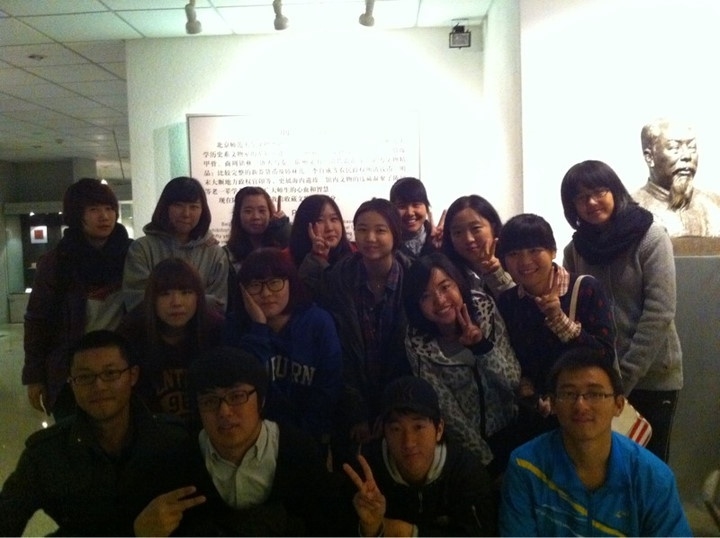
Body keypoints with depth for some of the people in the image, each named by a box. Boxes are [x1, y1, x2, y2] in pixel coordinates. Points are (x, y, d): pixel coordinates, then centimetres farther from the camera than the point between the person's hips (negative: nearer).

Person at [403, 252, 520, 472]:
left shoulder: (484, 307, -14)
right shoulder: (418, 343, -20)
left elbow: (514, 380, -13)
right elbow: (447, 410, -12)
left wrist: (482, 345, -28)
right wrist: (486, 460, -9)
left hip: (509, 428, 2)